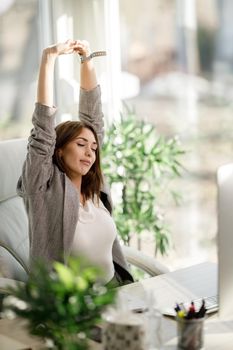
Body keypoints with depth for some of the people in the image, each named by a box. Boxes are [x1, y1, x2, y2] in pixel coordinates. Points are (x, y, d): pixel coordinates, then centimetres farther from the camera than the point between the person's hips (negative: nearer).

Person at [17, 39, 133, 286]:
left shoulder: (92, 186, 4)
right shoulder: (44, 189, -9)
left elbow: (92, 116, 5)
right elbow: (43, 129, -20)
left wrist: (87, 60, 1)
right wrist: (49, 58, -21)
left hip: (114, 287, 4)